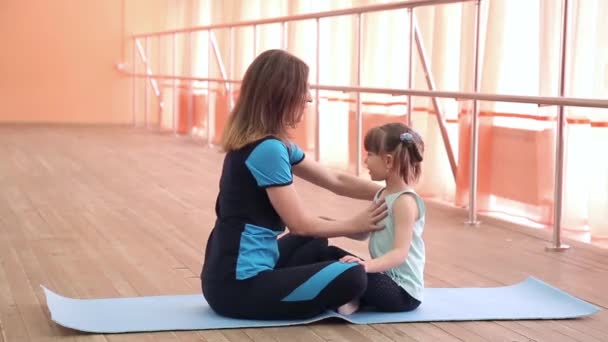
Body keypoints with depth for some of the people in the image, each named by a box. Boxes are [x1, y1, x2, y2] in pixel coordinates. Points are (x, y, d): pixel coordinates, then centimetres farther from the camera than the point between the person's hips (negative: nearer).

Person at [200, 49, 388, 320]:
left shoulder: (274, 143, 13)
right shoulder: (268, 149, -18)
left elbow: (335, 181, 19)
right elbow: (299, 224, -13)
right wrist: (354, 225, 2)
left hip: (227, 275, 10)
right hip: (238, 286, -10)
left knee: (316, 237, 31)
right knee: (353, 277, -21)